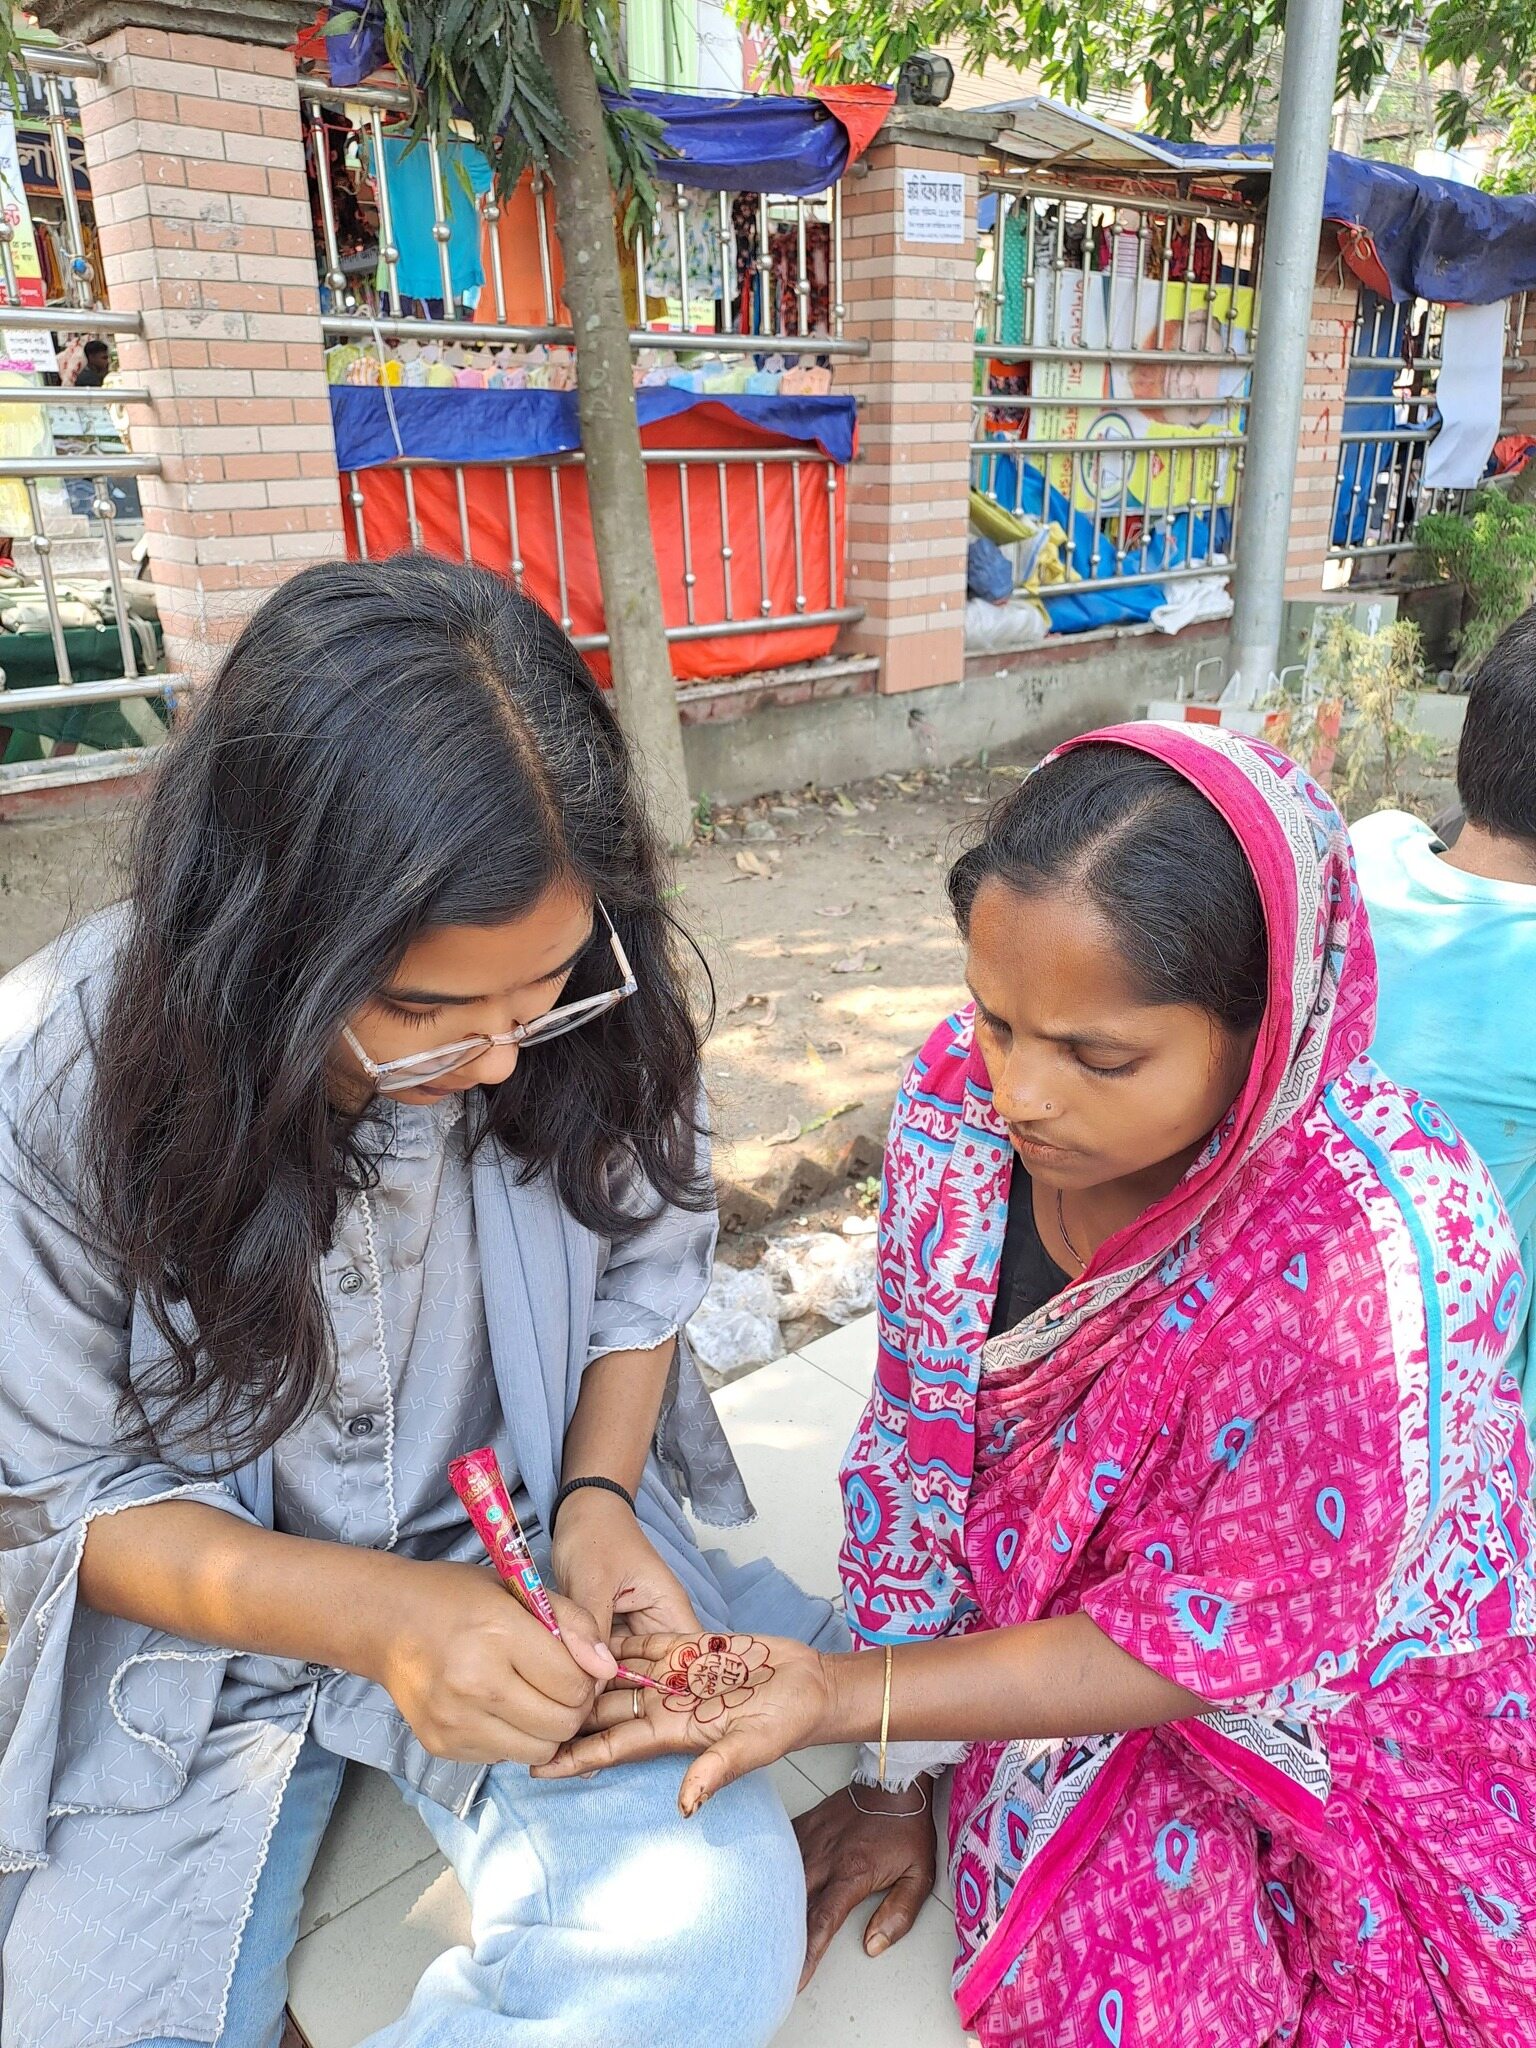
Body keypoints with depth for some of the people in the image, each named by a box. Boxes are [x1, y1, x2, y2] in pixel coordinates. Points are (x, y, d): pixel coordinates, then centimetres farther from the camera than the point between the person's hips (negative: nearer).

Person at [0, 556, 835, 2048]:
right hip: (205, 1609, 0)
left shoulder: (599, 1018, -17)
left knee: (711, 1928, -22)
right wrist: (372, 1618, -27)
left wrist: (595, 1501, -16)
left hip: (522, 1544, 1)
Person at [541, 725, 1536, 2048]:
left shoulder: (1377, 1257, -33)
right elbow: (922, 1442, -9)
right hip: (1045, 1614, 3)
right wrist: (896, 1772, -4)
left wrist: (841, 1695, -25)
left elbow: (1200, 1648, -21)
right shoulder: (966, 1091, -19)